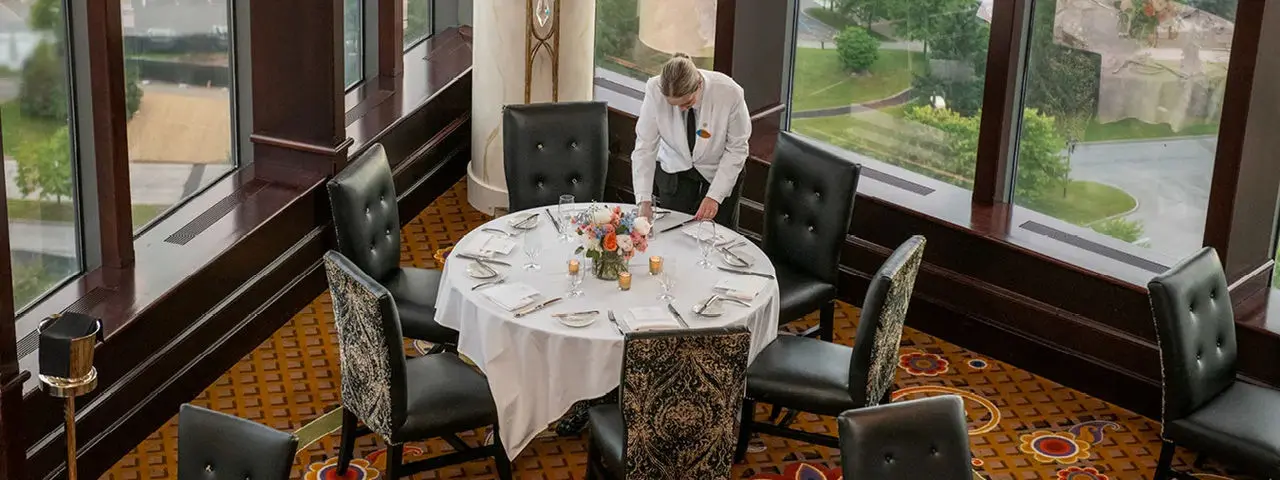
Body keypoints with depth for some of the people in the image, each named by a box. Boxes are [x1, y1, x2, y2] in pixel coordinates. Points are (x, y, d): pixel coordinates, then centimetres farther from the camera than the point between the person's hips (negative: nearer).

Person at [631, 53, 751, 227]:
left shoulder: (729, 93, -29)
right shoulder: (655, 90, -26)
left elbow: (736, 149, -18)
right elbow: (645, 147, -20)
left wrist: (714, 196, -24)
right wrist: (644, 200, -27)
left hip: (721, 172, -1)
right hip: (674, 169, 1)